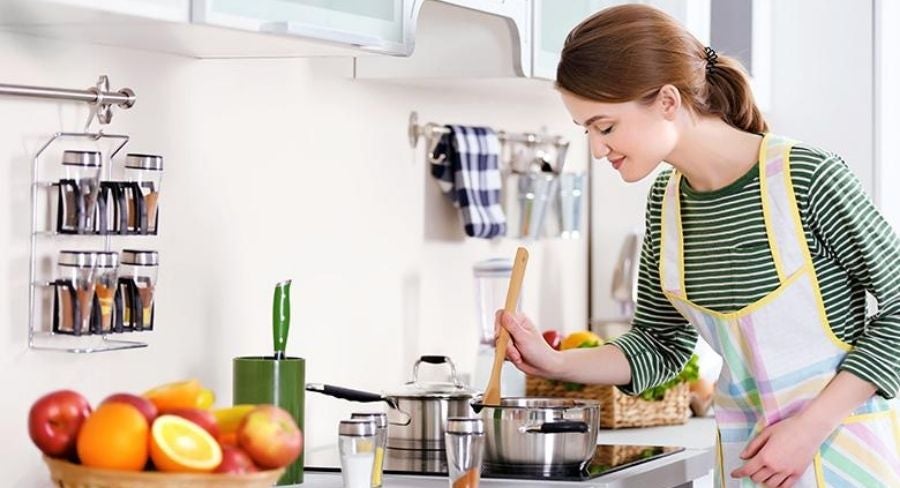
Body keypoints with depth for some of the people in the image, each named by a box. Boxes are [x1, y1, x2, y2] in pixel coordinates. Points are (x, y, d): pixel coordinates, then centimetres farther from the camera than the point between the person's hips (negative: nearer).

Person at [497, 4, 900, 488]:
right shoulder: (665, 202, 2)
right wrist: (556, 363, -5)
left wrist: (812, 425, -16)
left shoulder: (807, 178, -17)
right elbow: (660, 345, 10)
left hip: (843, 448, -5)